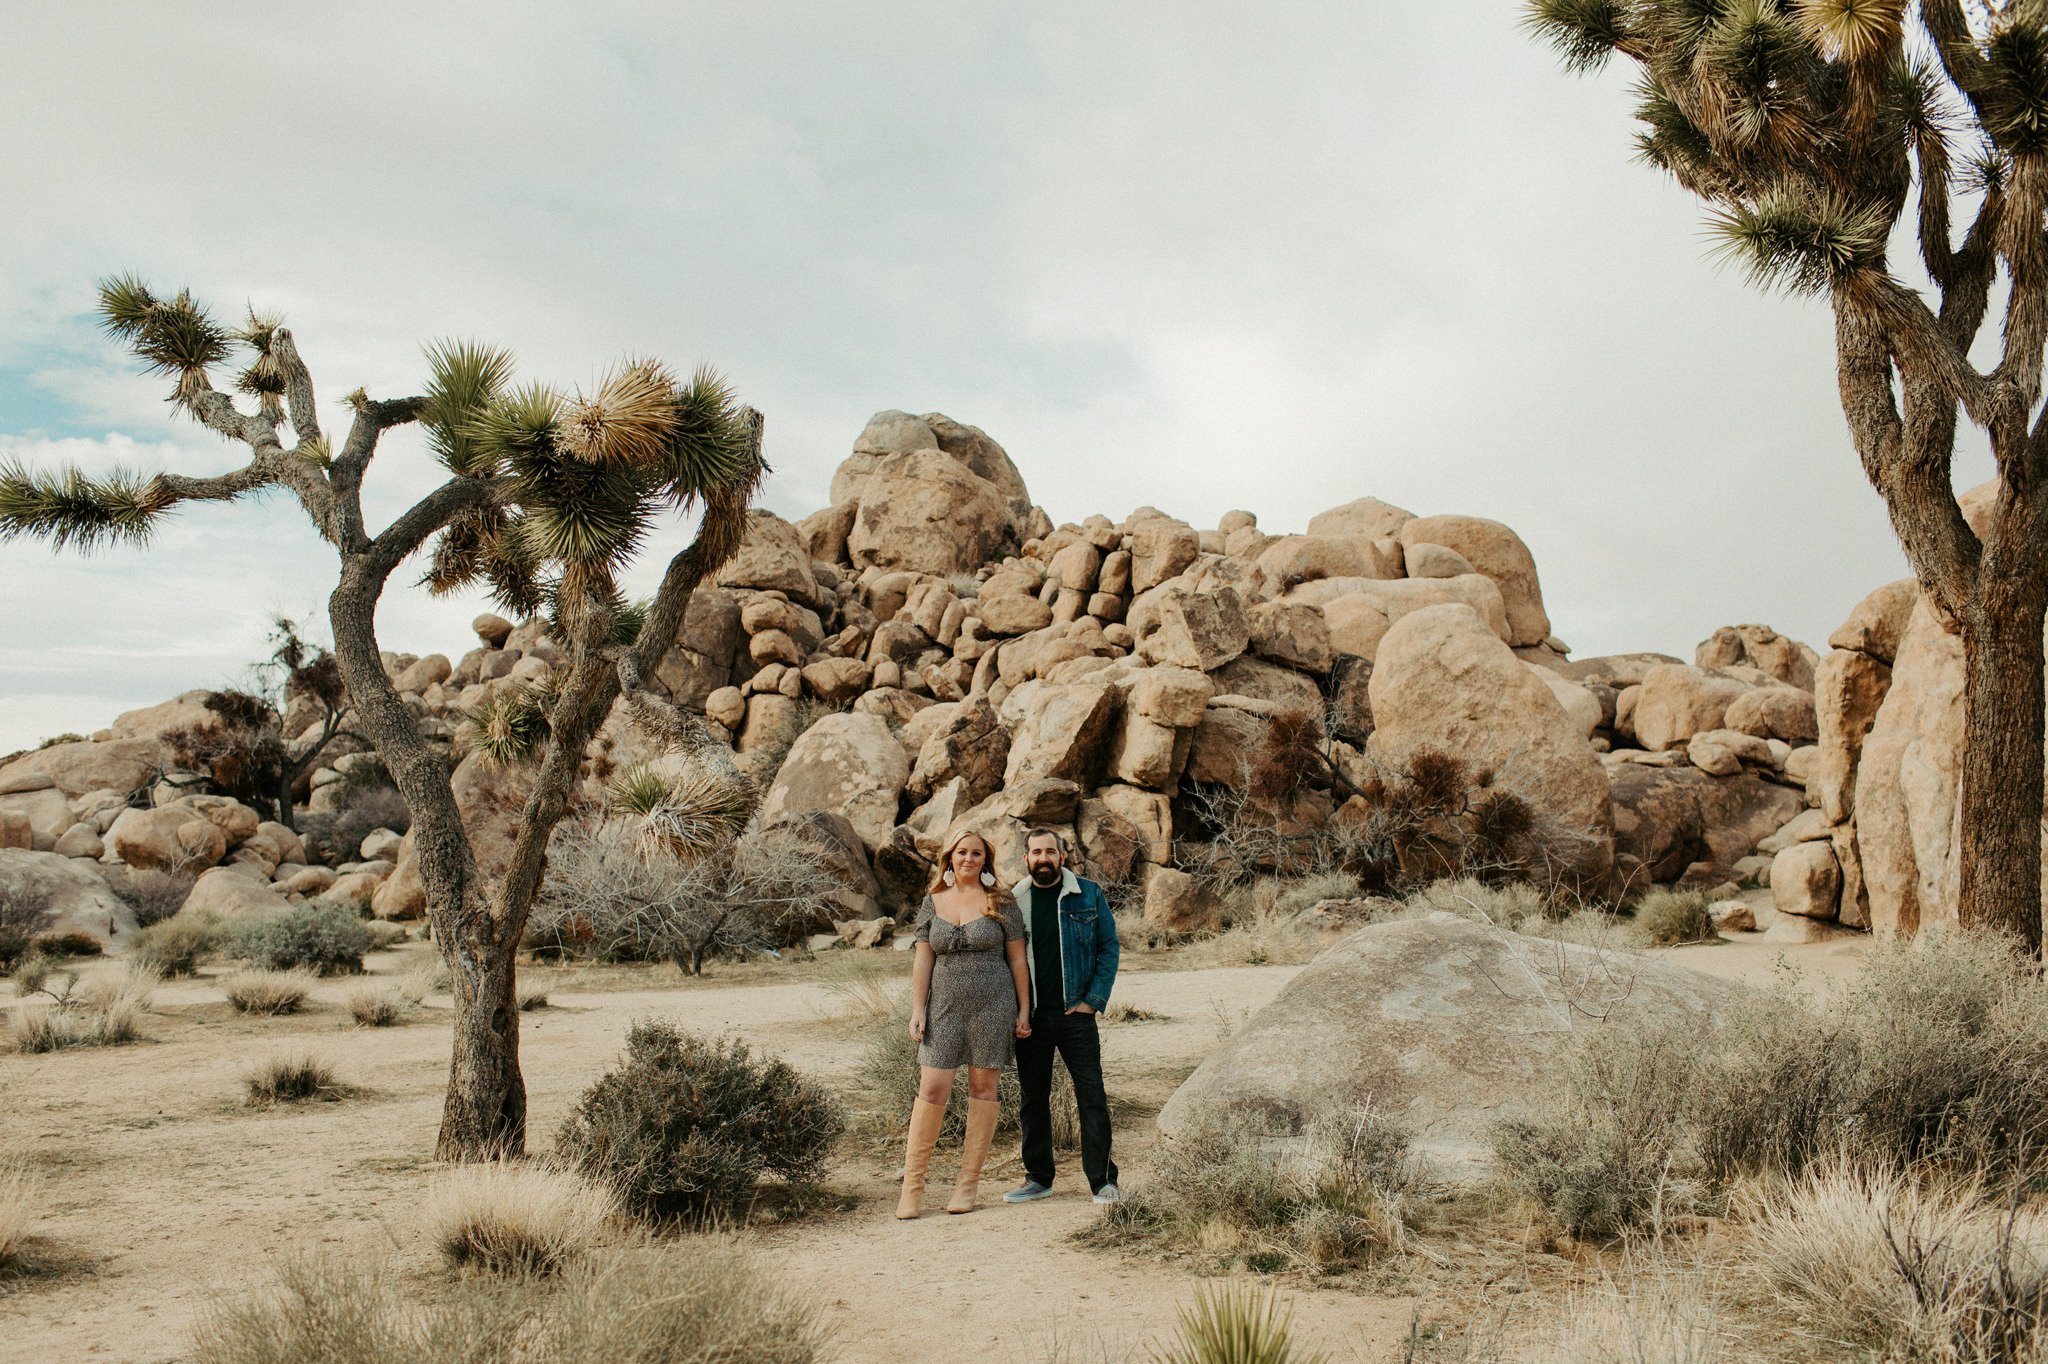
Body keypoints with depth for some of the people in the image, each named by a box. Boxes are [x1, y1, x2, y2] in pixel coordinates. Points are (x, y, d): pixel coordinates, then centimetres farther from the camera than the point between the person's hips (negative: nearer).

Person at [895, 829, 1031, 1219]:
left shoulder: (1001, 903, 1)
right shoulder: (932, 903, 8)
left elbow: (1016, 958, 3)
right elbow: (924, 960, 8)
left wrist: (1024, 1010, 0)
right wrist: (917, 1009, 1)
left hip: (993, 1004, -1)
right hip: (944, 1006, 2)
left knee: (983, 1088, 3)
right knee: (932, 1088, -5)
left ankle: (968, 1184, 12)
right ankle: (912, 1184, 2)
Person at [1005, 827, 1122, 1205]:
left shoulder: (1088, 895, 1)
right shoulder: (1013, 902, 5)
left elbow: (1109, 947, 3)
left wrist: (1094, 1000, -7)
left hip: (1076, 1014, -2)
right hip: (1030, 1018, 2)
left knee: (1091, 1097, -2)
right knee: (1033, 1098, 9)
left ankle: (1103, 1180, 5)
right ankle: (1038, 1178, 20)